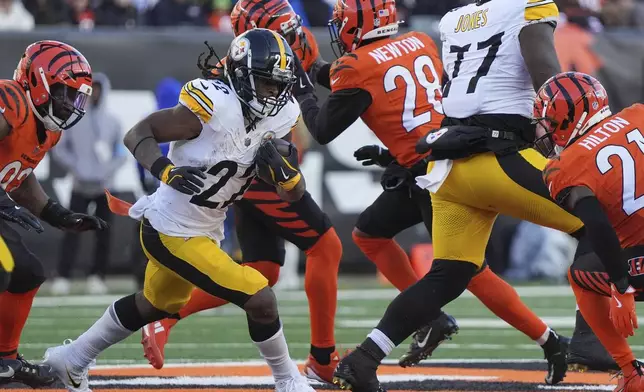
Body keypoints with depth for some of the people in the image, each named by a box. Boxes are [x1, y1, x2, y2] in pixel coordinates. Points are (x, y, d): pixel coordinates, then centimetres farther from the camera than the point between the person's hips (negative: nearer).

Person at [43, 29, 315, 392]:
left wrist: (283, 166, -21)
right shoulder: (215, 106, -25)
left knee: (154, 305, 30)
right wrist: (166, 171, -36)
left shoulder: (277, 119, -4)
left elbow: (296, 193, 0)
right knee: (260, 299, -14)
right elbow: (138, 134, -20)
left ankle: (71, 359, 47)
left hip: (204, 233, 9)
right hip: (171, 233, -9)